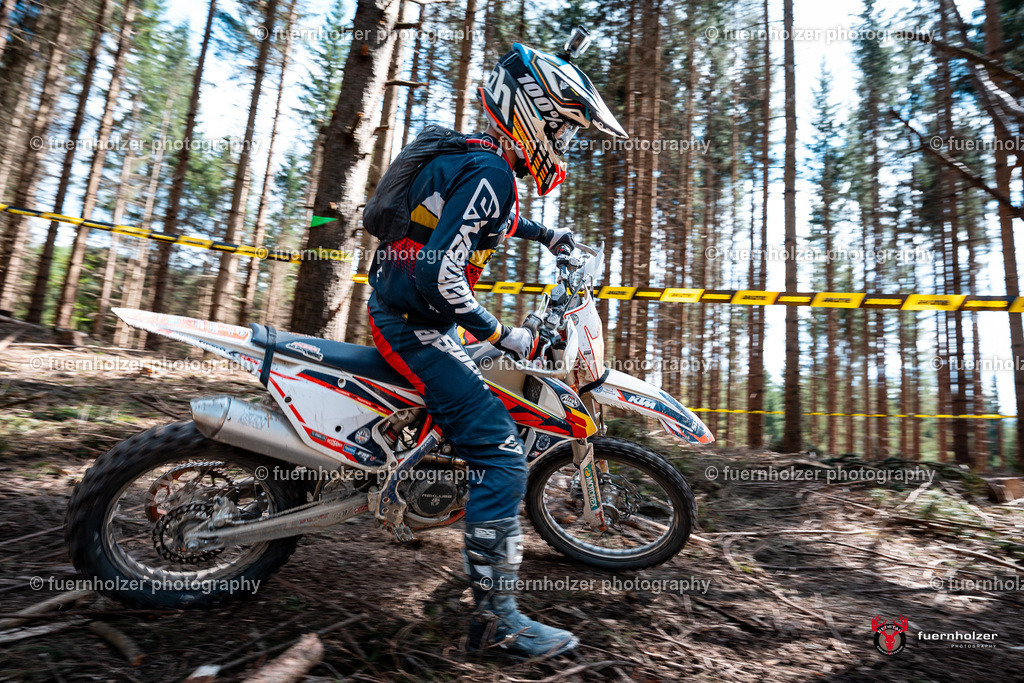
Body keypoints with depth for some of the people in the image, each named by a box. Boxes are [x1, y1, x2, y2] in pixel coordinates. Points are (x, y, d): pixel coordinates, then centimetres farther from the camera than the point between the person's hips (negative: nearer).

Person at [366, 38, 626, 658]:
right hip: (412, 320, -11)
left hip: (415, 313, 11)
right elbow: (438, 277, -28)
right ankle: (498, 615, -5)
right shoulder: (489, 173, -19)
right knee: (501, 452, -14)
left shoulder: (487, 164, 13)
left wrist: (545, 235, 36)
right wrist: (504, 335, -19)